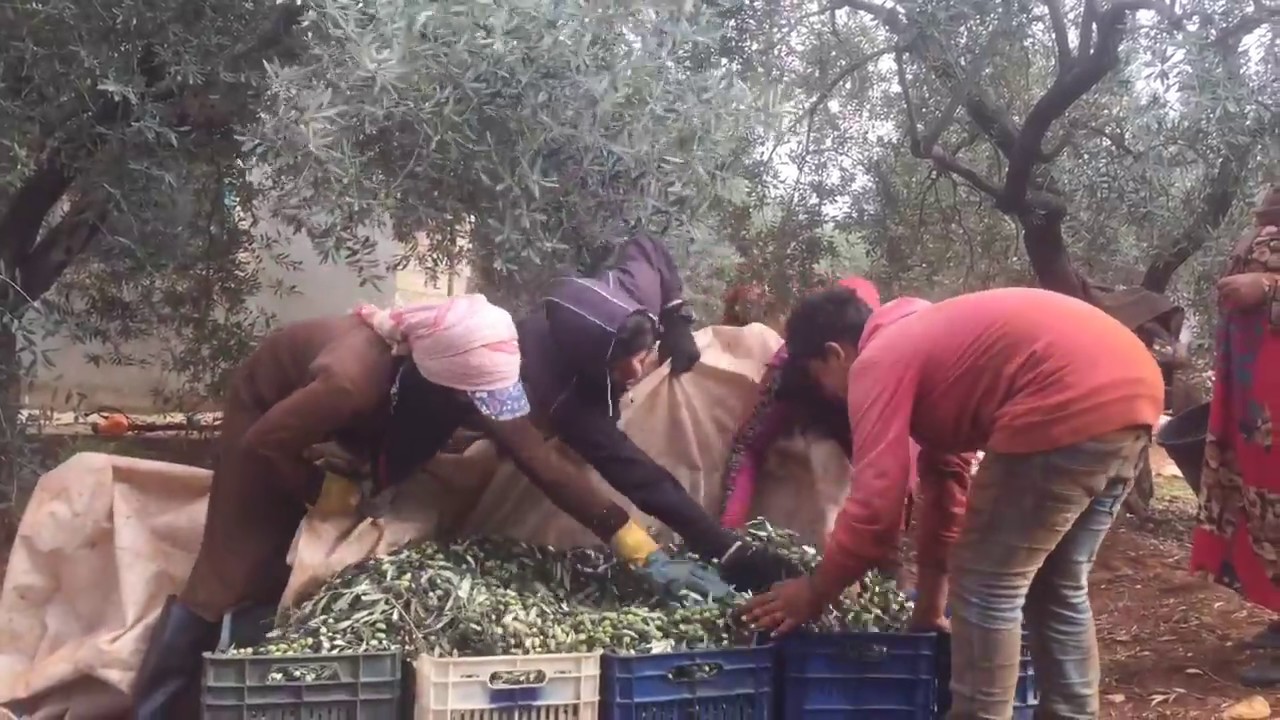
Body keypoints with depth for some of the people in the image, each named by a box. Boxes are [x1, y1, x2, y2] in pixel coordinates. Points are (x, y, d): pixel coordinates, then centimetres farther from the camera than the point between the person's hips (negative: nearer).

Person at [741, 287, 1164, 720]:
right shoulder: (922, 341, 29)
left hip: (1070, 404, -10)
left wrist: (815, 593, 10)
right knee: (1058, 592, 21)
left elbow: (875, 505, -5)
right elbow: (944, 477, 33)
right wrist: (930, 603, 38)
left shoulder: (878, 362, 1)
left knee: (986, 591, 4)